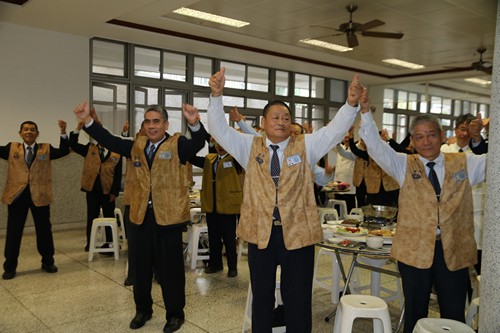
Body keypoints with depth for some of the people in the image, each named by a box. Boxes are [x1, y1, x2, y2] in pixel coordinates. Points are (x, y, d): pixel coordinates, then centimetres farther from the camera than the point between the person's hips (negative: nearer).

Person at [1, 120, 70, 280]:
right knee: (13, 232, 8)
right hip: (17, 194, 0)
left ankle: (47, 262, 25)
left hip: (39, 195, 0)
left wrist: (63, 132, -21)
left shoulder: (46, 148, 5)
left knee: (44, 230, 10)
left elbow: (64, 151, -9)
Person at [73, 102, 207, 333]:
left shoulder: (177, 144, -5)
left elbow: (198, 143, -23)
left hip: (168, 217, -5)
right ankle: (143, 310, 36)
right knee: (141, 267, 17)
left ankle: (175, 314, 23)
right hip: (141, 216, 5)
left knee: (170, 269, 6)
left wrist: (194, 123, -44)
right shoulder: (137, 146, 10)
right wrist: (87, 120, -6)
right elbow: (109, 140, 6)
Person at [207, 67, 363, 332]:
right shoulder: (250, 147, 6)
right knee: (261, 297, 16)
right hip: (260, 232, 1)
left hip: (298, 232, -1)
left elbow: (335, 130, -7)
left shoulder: (306, 146, 4)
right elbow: (219, 129, -2)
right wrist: (216, 96, -17)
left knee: (298, 299, 10)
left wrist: (351, 103, -24)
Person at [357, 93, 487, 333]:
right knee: (415, 312, 12)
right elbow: (376, 145, -8)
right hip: (414, 249, -1)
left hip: (454, 250, 1)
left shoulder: (465, 164, 7)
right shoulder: (404, 165, 3)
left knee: (454, 314, 12)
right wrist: (365, 111, -22)